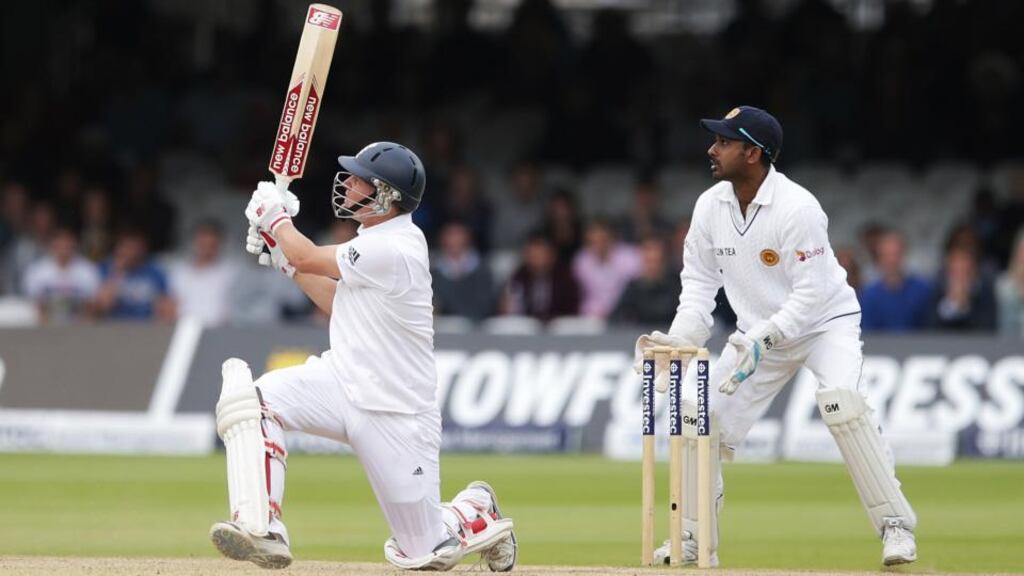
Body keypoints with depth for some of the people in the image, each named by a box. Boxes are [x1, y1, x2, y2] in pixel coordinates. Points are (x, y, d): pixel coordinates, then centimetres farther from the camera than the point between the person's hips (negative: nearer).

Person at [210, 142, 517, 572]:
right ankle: (260, 530, -27)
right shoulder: (381, 239, 6)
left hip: (394, 412, -8)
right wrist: (282, 257, 14)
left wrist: (275, 216, 6)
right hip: (343, 384, 8)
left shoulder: (393, 251, -23)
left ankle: (477, 513, 36)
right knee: (248, 398, -22)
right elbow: (338, 302, 20)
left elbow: (308, 258, -11)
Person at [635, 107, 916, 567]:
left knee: (840, 402, -30)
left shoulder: (797, 208, -26)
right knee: (704, 418, -2)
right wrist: (677, 339, -17)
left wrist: (762, 339, -37)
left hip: (825, 320, -6)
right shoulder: (710, 206, -7)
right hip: (760, 333, 6)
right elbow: (699, 283, 0)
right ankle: (692, 543, 12)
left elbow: (811, 293, -27)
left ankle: (896, 526, -23)